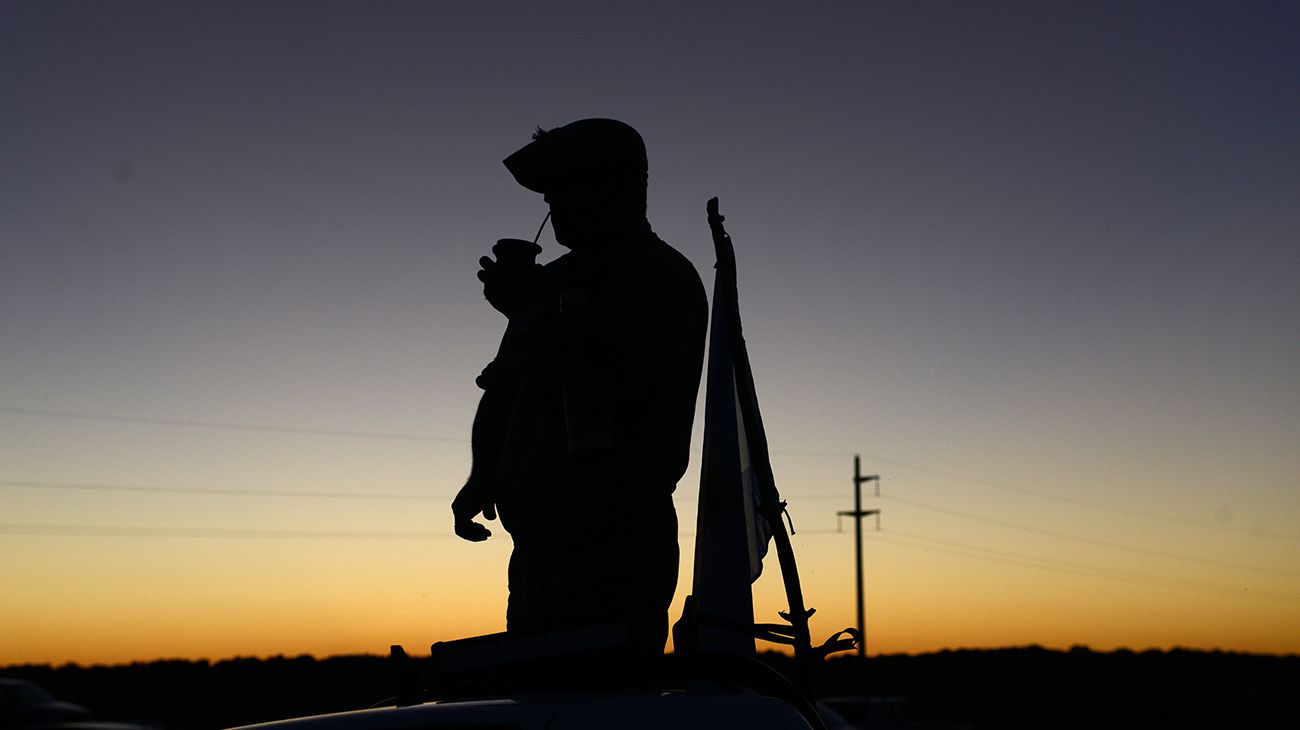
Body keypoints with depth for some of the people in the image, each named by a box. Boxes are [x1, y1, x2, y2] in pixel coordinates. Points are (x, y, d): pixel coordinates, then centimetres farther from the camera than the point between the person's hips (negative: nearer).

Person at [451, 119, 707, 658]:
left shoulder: (664, 280, -6)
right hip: (541, 545, 8)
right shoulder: (556, 280, 20)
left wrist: (532, 310, -10)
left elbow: (613, 381, -22)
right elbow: (503, 389, 24)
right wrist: (482, 476, 7)